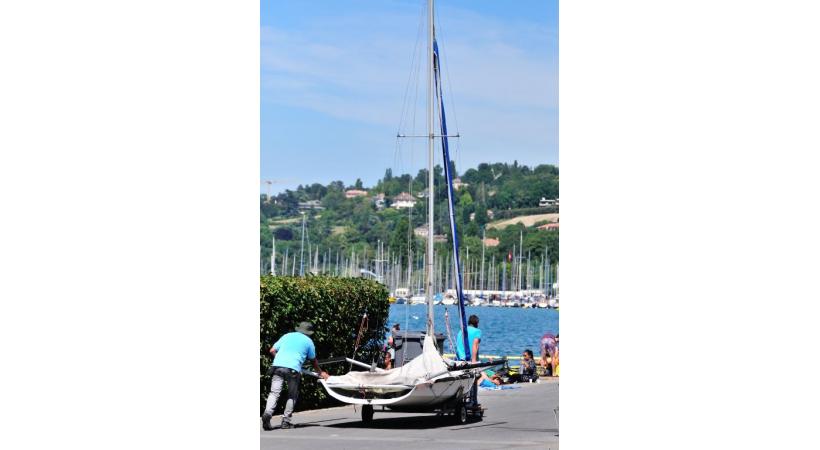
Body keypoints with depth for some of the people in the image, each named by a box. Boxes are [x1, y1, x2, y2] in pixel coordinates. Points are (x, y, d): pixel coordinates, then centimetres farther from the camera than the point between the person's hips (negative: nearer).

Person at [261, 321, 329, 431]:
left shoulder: (287, 336, 24)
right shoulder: (308, 341, 18)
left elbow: (272, 350, 20)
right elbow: (314, 361, 26)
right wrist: (321, 372, 41)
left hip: (278, 365, 2)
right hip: (293, 368, -2)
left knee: (274, 392, -2)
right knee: (292, 395, 12)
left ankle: (267, 413, -26)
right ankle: (286, 420, 6)